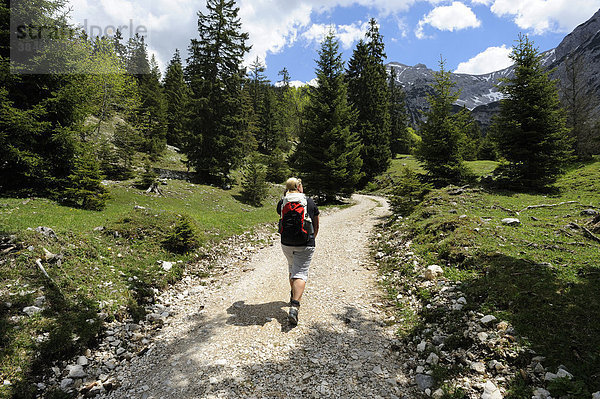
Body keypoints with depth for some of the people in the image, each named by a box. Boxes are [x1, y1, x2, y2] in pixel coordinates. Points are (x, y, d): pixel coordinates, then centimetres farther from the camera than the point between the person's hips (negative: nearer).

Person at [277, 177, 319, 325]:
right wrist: (312, 239, 26)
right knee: (300, 273, -3)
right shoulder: (310, 202, -1)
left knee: (292, 269, 24)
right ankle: (294, 306, -17)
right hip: (305, 244, -3)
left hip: (286, 244, 3)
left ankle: (294, 296, 39)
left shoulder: (282, 203, 1)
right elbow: (316, 226, 8)